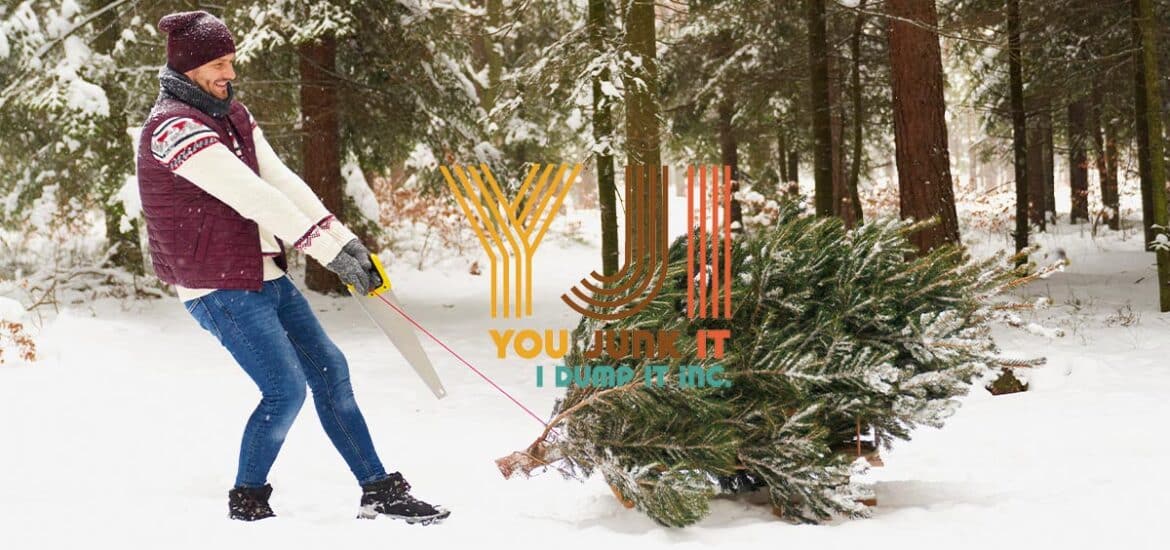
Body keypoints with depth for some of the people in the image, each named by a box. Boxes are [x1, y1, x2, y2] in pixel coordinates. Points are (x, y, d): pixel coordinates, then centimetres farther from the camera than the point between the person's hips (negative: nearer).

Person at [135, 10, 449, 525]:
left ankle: (380, 491, 14)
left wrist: (344, 237, -5)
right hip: (221, 289, -9)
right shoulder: (172, 127, -19)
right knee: (286, 390, -12)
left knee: (329, 370, 8)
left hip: (266, 274, 9)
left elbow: (281, 180, 6)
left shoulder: (232, 114, 11)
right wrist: (329, 250, -27)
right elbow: (251, 196, -25)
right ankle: (247, 501, 8)